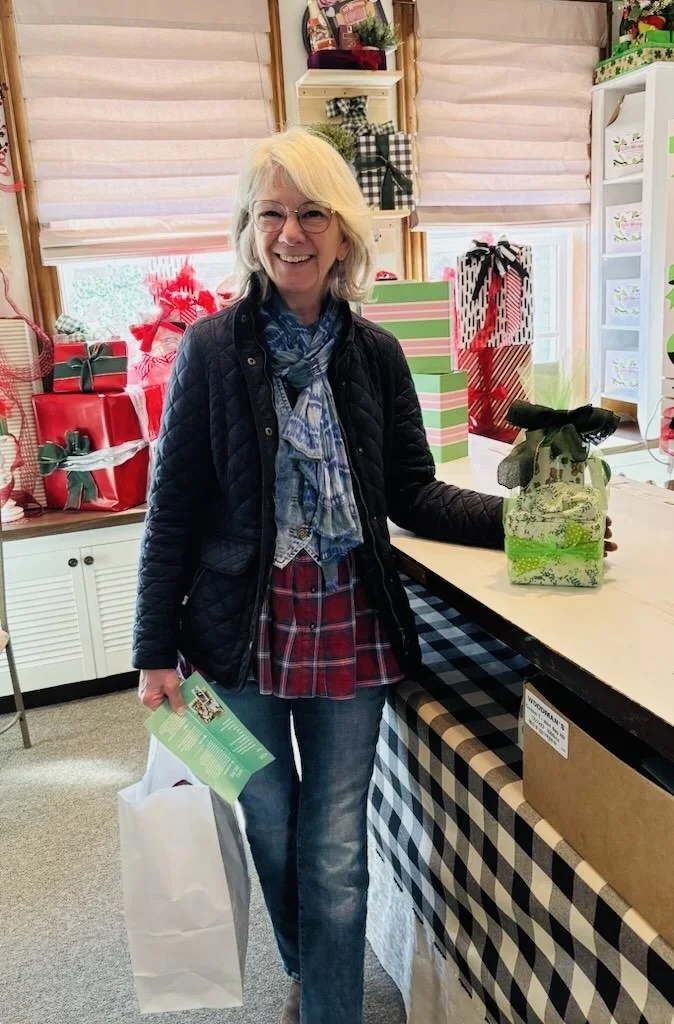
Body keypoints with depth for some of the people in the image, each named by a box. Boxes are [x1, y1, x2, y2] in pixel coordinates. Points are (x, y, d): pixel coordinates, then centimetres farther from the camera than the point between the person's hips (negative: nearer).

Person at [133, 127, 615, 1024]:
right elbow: (172, 508, -5)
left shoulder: (375, 354, 0)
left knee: (335, 856, 8)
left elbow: (414, 495, 3)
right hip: (242, 631, 0)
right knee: (271, 832, 19)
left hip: (350, 629, 1)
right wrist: (156, 651, -5)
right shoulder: (212, 349, -7)